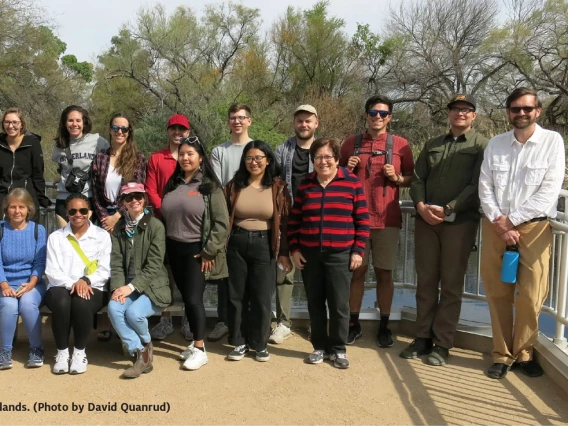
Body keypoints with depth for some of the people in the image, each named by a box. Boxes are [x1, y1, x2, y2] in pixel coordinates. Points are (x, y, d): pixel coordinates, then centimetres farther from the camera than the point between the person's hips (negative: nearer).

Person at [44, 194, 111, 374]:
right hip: (62, 288, 1)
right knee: (61, 302, -34)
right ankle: (62, 352, -13)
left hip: (92, 288, -1)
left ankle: (80, 351, -13)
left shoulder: (102, 235, 7)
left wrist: (86, 281, -19)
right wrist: (71, 284, -19)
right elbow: (52, 272, 0)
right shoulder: (56, 237, 10)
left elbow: (105, 271, 1)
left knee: (82, 302, -35)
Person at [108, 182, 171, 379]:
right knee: (113, 308, -26)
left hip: (152, 286, -3)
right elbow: (116, 262, 0)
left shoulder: (155, 226, -6)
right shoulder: (118, 228, 8)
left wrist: (132, 286, -20)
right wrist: (118, 287, -17)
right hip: (127, 286, 4)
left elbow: (154, 265, -12)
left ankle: (146, 346, 6)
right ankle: (141, 354, -15)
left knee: (133, 312, -28)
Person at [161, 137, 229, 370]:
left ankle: (200, 350, 5)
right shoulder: (173, 184, 9)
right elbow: (164, 215, 15)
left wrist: (209, 252, -15)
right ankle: (196, 343, 23)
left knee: (194, 298, -7)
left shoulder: (210, 187, -8)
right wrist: (166, 245, 10)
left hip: (197, 250, -6)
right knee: (186, 298, 11)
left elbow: (221, 222, -12)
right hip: (174, 248, 6)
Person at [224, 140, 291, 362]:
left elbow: (284, 221, -1)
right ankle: (240, 342, 22)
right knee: (237, 295, 8)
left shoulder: (278, 187, -2)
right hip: (236, 244, 2)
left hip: (264, 245, -2)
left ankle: (260, 343, 20)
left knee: (262, 297, 4)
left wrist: (284, 252, -3)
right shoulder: (234, 185, 3)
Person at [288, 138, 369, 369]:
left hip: (340, 254, -2)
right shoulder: (305, 184, 6)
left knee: (339, 304, 3)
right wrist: (294, 249, 2)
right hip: (309, 254, 3)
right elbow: (294, 220, 9)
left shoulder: (351, 182, -2)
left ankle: (338, 349, 19)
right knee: (315, 303, 10)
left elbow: (362, 220, -2)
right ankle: (320, 347, 25)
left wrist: (358, 250, -5)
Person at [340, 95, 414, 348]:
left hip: (387, 219, -1)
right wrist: (348, 170, -6)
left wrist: (397, 178, -11)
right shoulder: (351, 143, 7)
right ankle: (354, 324, 16)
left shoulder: (400, 145, 4)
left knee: (384, 273, 4)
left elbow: (412, 179, 9)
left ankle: (384, 326, 15)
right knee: (357, 271, 5)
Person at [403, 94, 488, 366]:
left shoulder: (481, 146, 3)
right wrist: (421, 205, -8)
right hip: (426, 220, 4)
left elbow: (476, 186, -7)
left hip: (460, 222, -4)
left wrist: (447, 210, -16)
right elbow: (418, 179, 11)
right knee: (425, 282, 7)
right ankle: (423, 337, 17)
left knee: (451, 285, 1)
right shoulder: (432, 145, 18)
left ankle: (442, 344, 9)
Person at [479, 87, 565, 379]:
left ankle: (523, 353, 16)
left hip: (534, 226, -2)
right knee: (497, 292, 4)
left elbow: (549, 191, -9)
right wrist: (499, 223, -9)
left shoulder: (553, 141, -1)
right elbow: (485, 188, 4)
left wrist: (512, 219, -10)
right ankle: (502, 354, 15)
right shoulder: (495, 144, 8)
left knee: (531, 294, -3)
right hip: (496, 225, 3)